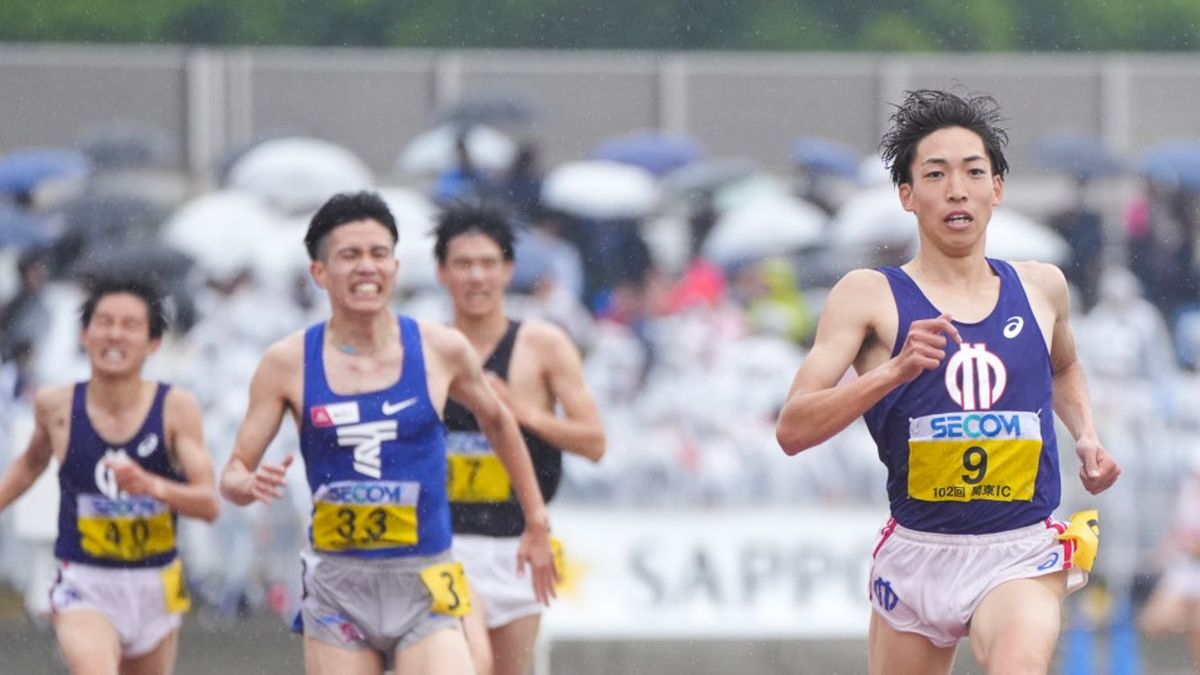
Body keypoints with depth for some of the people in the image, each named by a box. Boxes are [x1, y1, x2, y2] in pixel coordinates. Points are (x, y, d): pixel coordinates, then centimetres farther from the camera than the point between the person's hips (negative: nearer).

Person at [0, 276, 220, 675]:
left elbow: (208, 504, -15)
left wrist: (153, 487, -33)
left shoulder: (176, 408, -9)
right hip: (84, 587, -2)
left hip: (155, 588, 2)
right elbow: (32, 462, 19)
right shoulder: (56, 406, -5)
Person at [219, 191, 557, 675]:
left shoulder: (441, 351, -1)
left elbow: (496, 421, 19)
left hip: (424, 586, -1)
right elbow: (233, 475, 2)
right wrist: (250, 484, -22)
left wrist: (537, 523, 23)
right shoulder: (288, 363, -2)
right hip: (337, 585, 1)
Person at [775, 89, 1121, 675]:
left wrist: (1085, 436, 13)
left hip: (1020, 558, 0)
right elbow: (793, 429, -14)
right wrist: (895, 370, -27)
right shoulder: (869, 296, -3)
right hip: (915, 554, 0)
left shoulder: (1040, 287, 8)